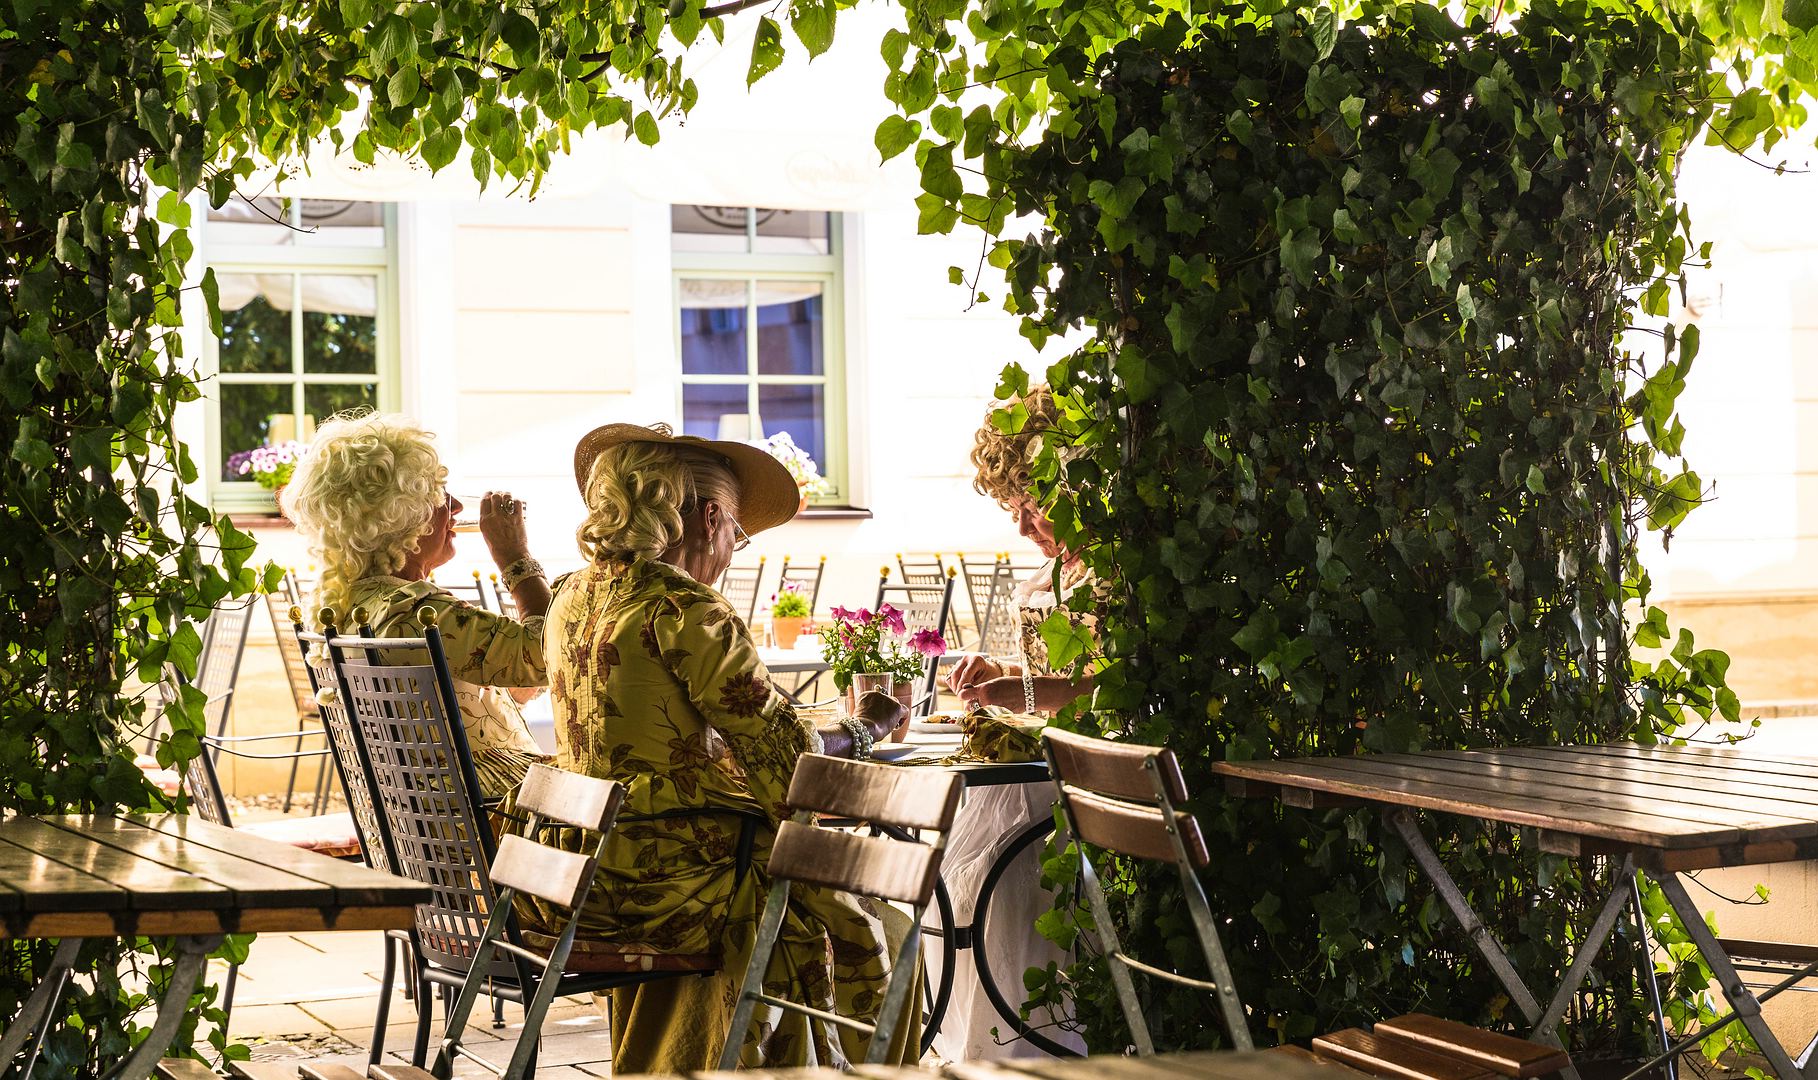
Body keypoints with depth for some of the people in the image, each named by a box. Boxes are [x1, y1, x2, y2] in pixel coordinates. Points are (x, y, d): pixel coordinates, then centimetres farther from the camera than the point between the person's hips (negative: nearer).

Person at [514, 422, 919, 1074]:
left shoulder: (573, 597, 10)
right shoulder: (682, 607, -15)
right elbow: (787, 761, -15)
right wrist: (867, 728, 4)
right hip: (660, 877, -9)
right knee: (872, 928, 10)